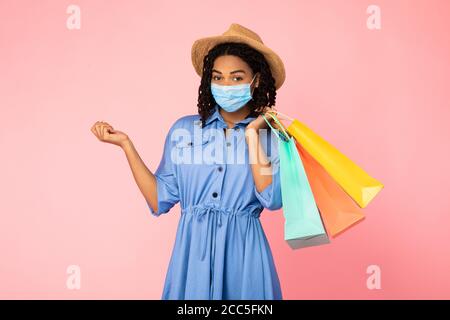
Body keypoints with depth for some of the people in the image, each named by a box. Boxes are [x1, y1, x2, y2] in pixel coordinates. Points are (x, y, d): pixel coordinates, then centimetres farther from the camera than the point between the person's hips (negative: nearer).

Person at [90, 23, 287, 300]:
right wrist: (126, 144, -2)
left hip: (243, 251, -1)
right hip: (192, 250, 1)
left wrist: (252, 136, -12)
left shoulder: (273, 136, -1)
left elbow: (273, 199, -15)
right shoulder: (183, 130, 2)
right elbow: (159, 201, 2)